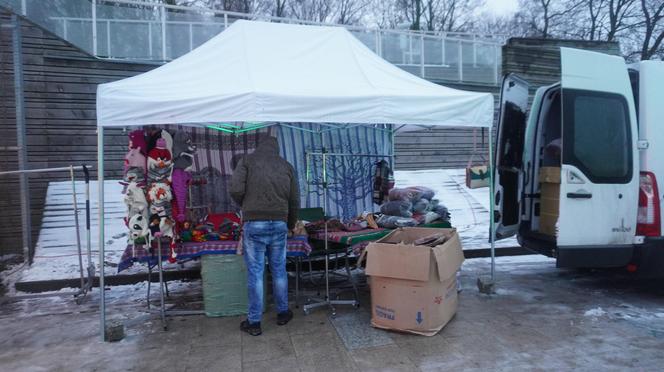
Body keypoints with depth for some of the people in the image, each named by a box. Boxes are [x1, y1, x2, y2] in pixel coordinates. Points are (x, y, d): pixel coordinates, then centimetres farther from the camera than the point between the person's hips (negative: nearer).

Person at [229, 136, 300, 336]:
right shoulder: (287, 165, 12)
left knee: (255, 273, 4)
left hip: (254, 224, -2)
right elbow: (295, 201, 13)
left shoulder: (247, 160, 4)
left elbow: (236, 190, -9)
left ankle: (254, 322, 13)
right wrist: (291, 224, 28)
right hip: (279, 224, 3)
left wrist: (246, 207, 11)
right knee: (279, 270, 15)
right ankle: (283, 313, 28)